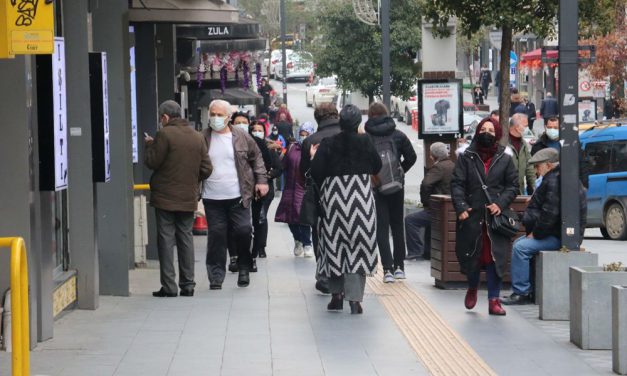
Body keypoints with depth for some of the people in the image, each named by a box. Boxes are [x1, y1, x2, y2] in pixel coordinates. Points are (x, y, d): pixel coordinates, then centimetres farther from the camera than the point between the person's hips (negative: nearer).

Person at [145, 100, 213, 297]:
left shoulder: (164, 135, -12)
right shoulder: (197, 137, 6)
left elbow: (152, 162, -10)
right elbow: (206, 169, 5)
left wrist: (149, 145, 7)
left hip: (165, 197, -5)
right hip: (188, 198, 5)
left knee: (166, 239, 0)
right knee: (186, 238, 11)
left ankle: (168, 286, -2)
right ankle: (188, 285, 11)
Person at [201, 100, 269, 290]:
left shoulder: (241, 136, 2)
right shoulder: (203, 138, 2)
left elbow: (256, 158, 10)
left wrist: (261, 180, 1)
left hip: (238, 196, 0)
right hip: (212, 198, 0)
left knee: (243, 231, -3)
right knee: (216, 236, 1)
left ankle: (244, 268, 19)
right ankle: (216, 277, 8)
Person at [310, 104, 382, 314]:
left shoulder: (327, 144, -5)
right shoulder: (364, 142, -4)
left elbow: (316, 173, -9)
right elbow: (377, 167, 5)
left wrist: (313, 156, 10)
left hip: (333, 196, 1)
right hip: (360, 196, -1)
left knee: (334, 244, 12)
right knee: (358, 245, 0)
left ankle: (337, 295, 16)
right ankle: (354, 298, -8)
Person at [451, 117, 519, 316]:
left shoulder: (504, 158, 6)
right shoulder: (466, 156, 4)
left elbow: (513, 185, 8)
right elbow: (457, 184, 0)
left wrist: (501, 204, -8)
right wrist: (460, 207, -14)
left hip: (495, 216, 0)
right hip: (471, 215, 0)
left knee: (495, 256, -4)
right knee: (471, 254, 6)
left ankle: (494, 300, 3)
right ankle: (472, 288, 36)